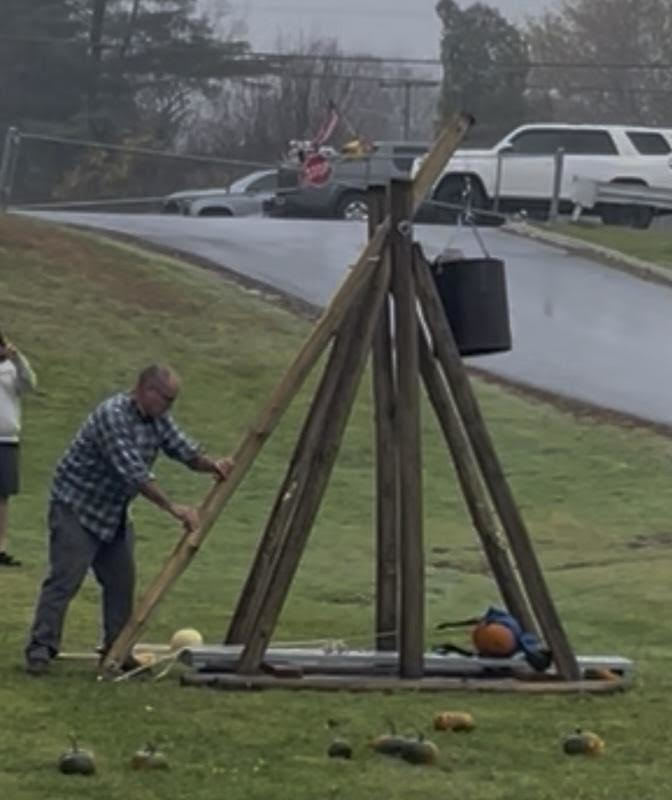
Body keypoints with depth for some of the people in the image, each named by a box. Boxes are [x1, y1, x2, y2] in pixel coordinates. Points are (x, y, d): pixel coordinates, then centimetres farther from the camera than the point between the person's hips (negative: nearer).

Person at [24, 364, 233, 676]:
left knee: (121, 581, 6)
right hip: (76, 507, -9)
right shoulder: (113, 416, -26)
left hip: (113, 513, 9)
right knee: (64, 579, -12)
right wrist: (173, 508, -32)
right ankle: (40, 649, -11)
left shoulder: (157, 420, 2)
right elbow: (134, 473, -32)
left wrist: (212, 465, -18)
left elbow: (186, 451, 4)